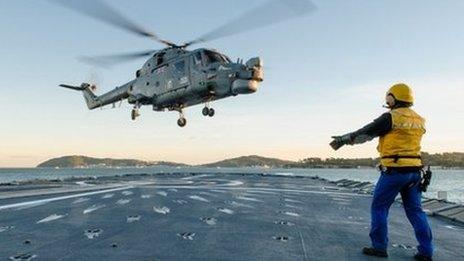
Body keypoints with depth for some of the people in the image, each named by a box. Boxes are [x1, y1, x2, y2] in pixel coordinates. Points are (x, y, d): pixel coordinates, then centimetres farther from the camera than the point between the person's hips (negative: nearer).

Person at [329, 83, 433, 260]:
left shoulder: (391, 117, -9)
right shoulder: (419, 120, 12)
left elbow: (364, 132, -6)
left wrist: (343, 139, 4)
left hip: (394, 170, -7)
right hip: (414, 170, 7)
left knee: (379, 207, 5)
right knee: (415, 210, 13)